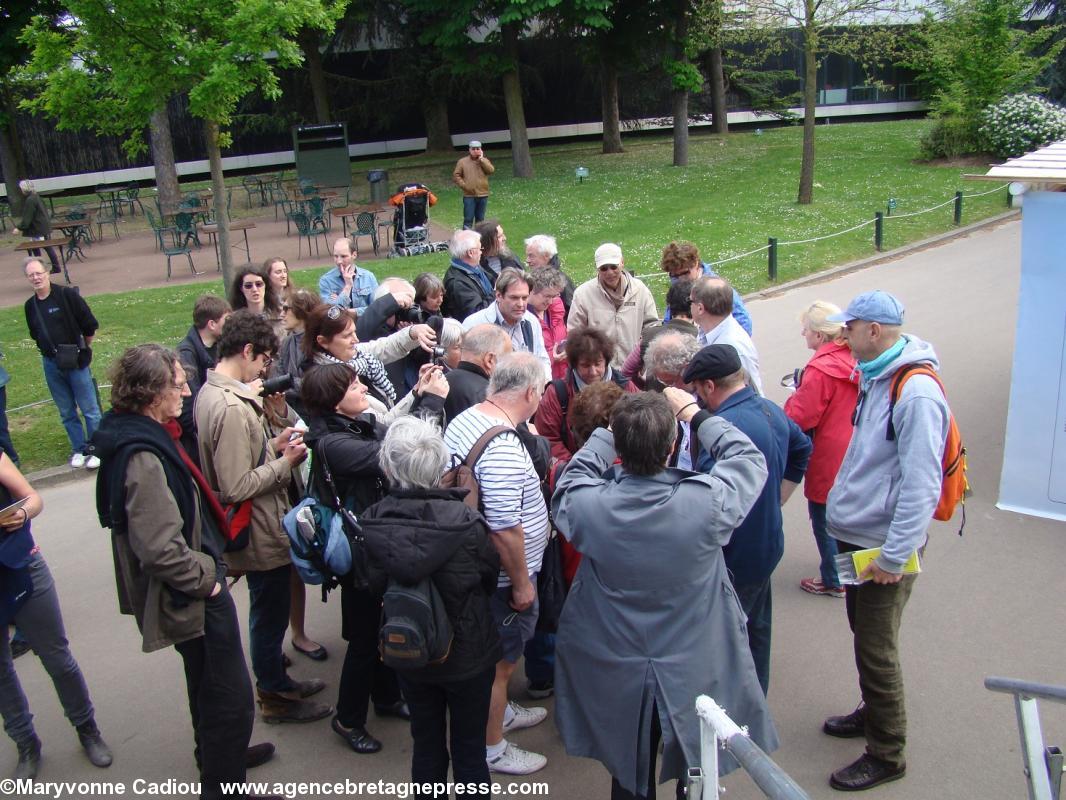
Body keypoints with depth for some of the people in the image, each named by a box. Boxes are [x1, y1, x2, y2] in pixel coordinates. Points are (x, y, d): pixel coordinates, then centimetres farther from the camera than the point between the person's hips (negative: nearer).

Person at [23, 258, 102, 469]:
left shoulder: (67, 295, -11)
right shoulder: (30, 306, 5)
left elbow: (90, 326, -7)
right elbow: (36, 335, 19)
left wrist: (83, 349, 4)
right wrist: (50, 351, 14)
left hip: (76, 362, -5)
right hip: (50, 364, 5)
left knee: (89, 408, 1)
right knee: (66, 412, 11)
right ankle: (79, 449, 22)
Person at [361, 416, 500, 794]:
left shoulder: (369, 524, -20)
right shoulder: (465, 522, -27)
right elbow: (491, 578, -9)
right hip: (467, 653, -2)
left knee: (426, 744, 22)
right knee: (469, 750, 17)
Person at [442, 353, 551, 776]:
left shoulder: (463, 419, -1)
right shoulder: (504, 449, -31)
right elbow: (504, 529, -30)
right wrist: (521, 583, -18)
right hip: (500, 578, -9)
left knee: (495, 655, 29)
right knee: (499, 662, 11)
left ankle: (499, 712, 50)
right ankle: (492, 749, 29)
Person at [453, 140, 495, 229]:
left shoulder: (484, 161, 10)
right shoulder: (462, 161, 1)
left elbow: (491, 170, -8)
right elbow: (456, 175, 1)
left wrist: (481, 159, -10)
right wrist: (464, 185, -11)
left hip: (483, 195, 3)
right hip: (469, 196, -3)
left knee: (480, 219, 12)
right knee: (468, 219, -6)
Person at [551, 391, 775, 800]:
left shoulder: (587, 505, -24)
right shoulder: (706, 501, -27)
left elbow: (572, 477, 2)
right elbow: (750, 458, -5)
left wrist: (613, 431, 4)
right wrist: (695, 414, 2)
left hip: (616, 682, 1)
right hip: (695, 674, -1)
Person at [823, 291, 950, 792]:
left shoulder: (917, 393, -23)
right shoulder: (876, 378, 7)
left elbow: (921, 484, -26)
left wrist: (894, 556, -24)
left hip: (884, 545, -9)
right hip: (857, 535, 9)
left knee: (876, 651, 3)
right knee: (862, 633, 23)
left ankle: (886, 754, 20)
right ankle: (873, 713, 43)